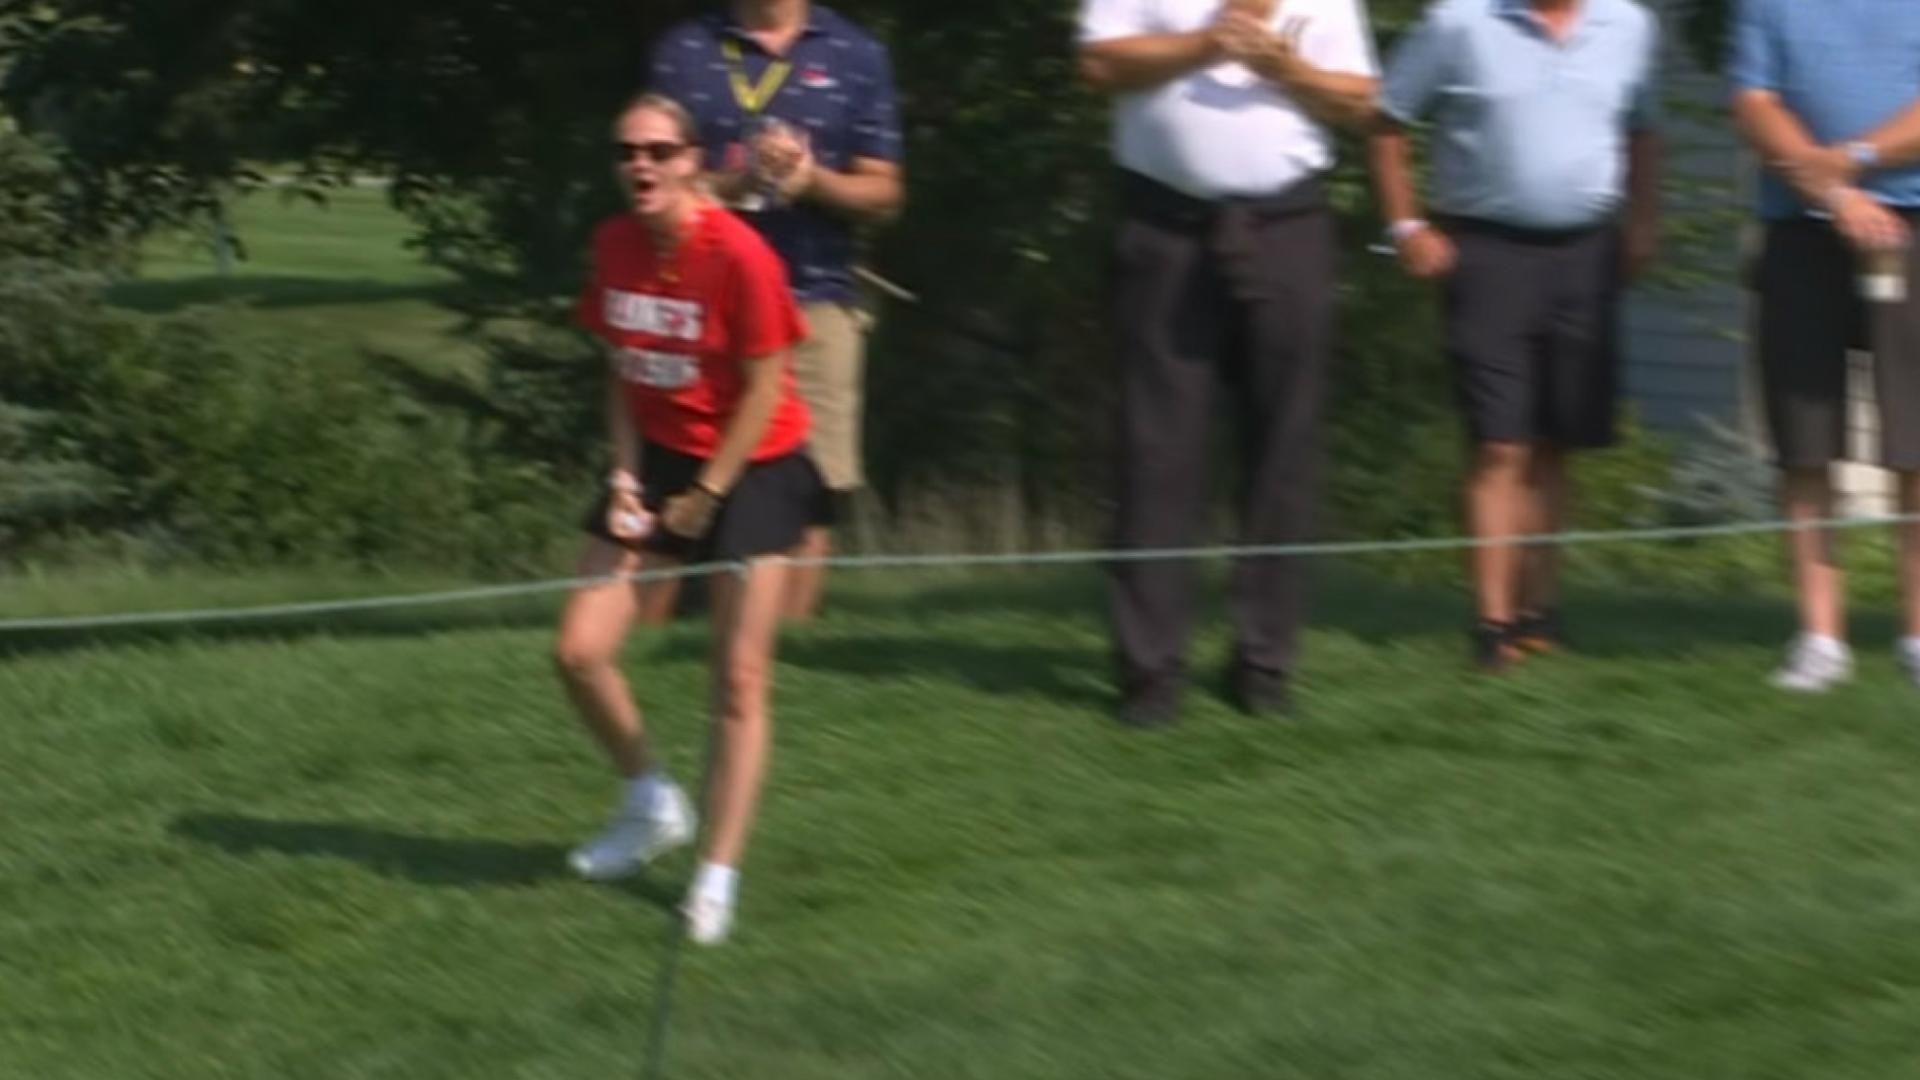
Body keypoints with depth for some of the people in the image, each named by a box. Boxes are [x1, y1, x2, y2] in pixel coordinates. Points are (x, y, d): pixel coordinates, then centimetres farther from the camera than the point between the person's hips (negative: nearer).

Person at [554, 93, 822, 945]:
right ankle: (651, 803, 21)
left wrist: (705, 498, -11)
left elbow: (764, 389, -14)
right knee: (580, 650, -3)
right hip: (659, 459, 5)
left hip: (751, 468, -5)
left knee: (740, 678, -6)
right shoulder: (614, 247, -3)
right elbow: (623, 371, 9)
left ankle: (718, 876, 2)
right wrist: (626, 475, -3)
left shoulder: (738, 255, -20)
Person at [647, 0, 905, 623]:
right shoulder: (684, 52, 9)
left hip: (816, 300, 1)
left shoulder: (857, 56, 9)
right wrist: (737, 181, -13)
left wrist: (814, 180, -11)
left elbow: (884, 193, 9)